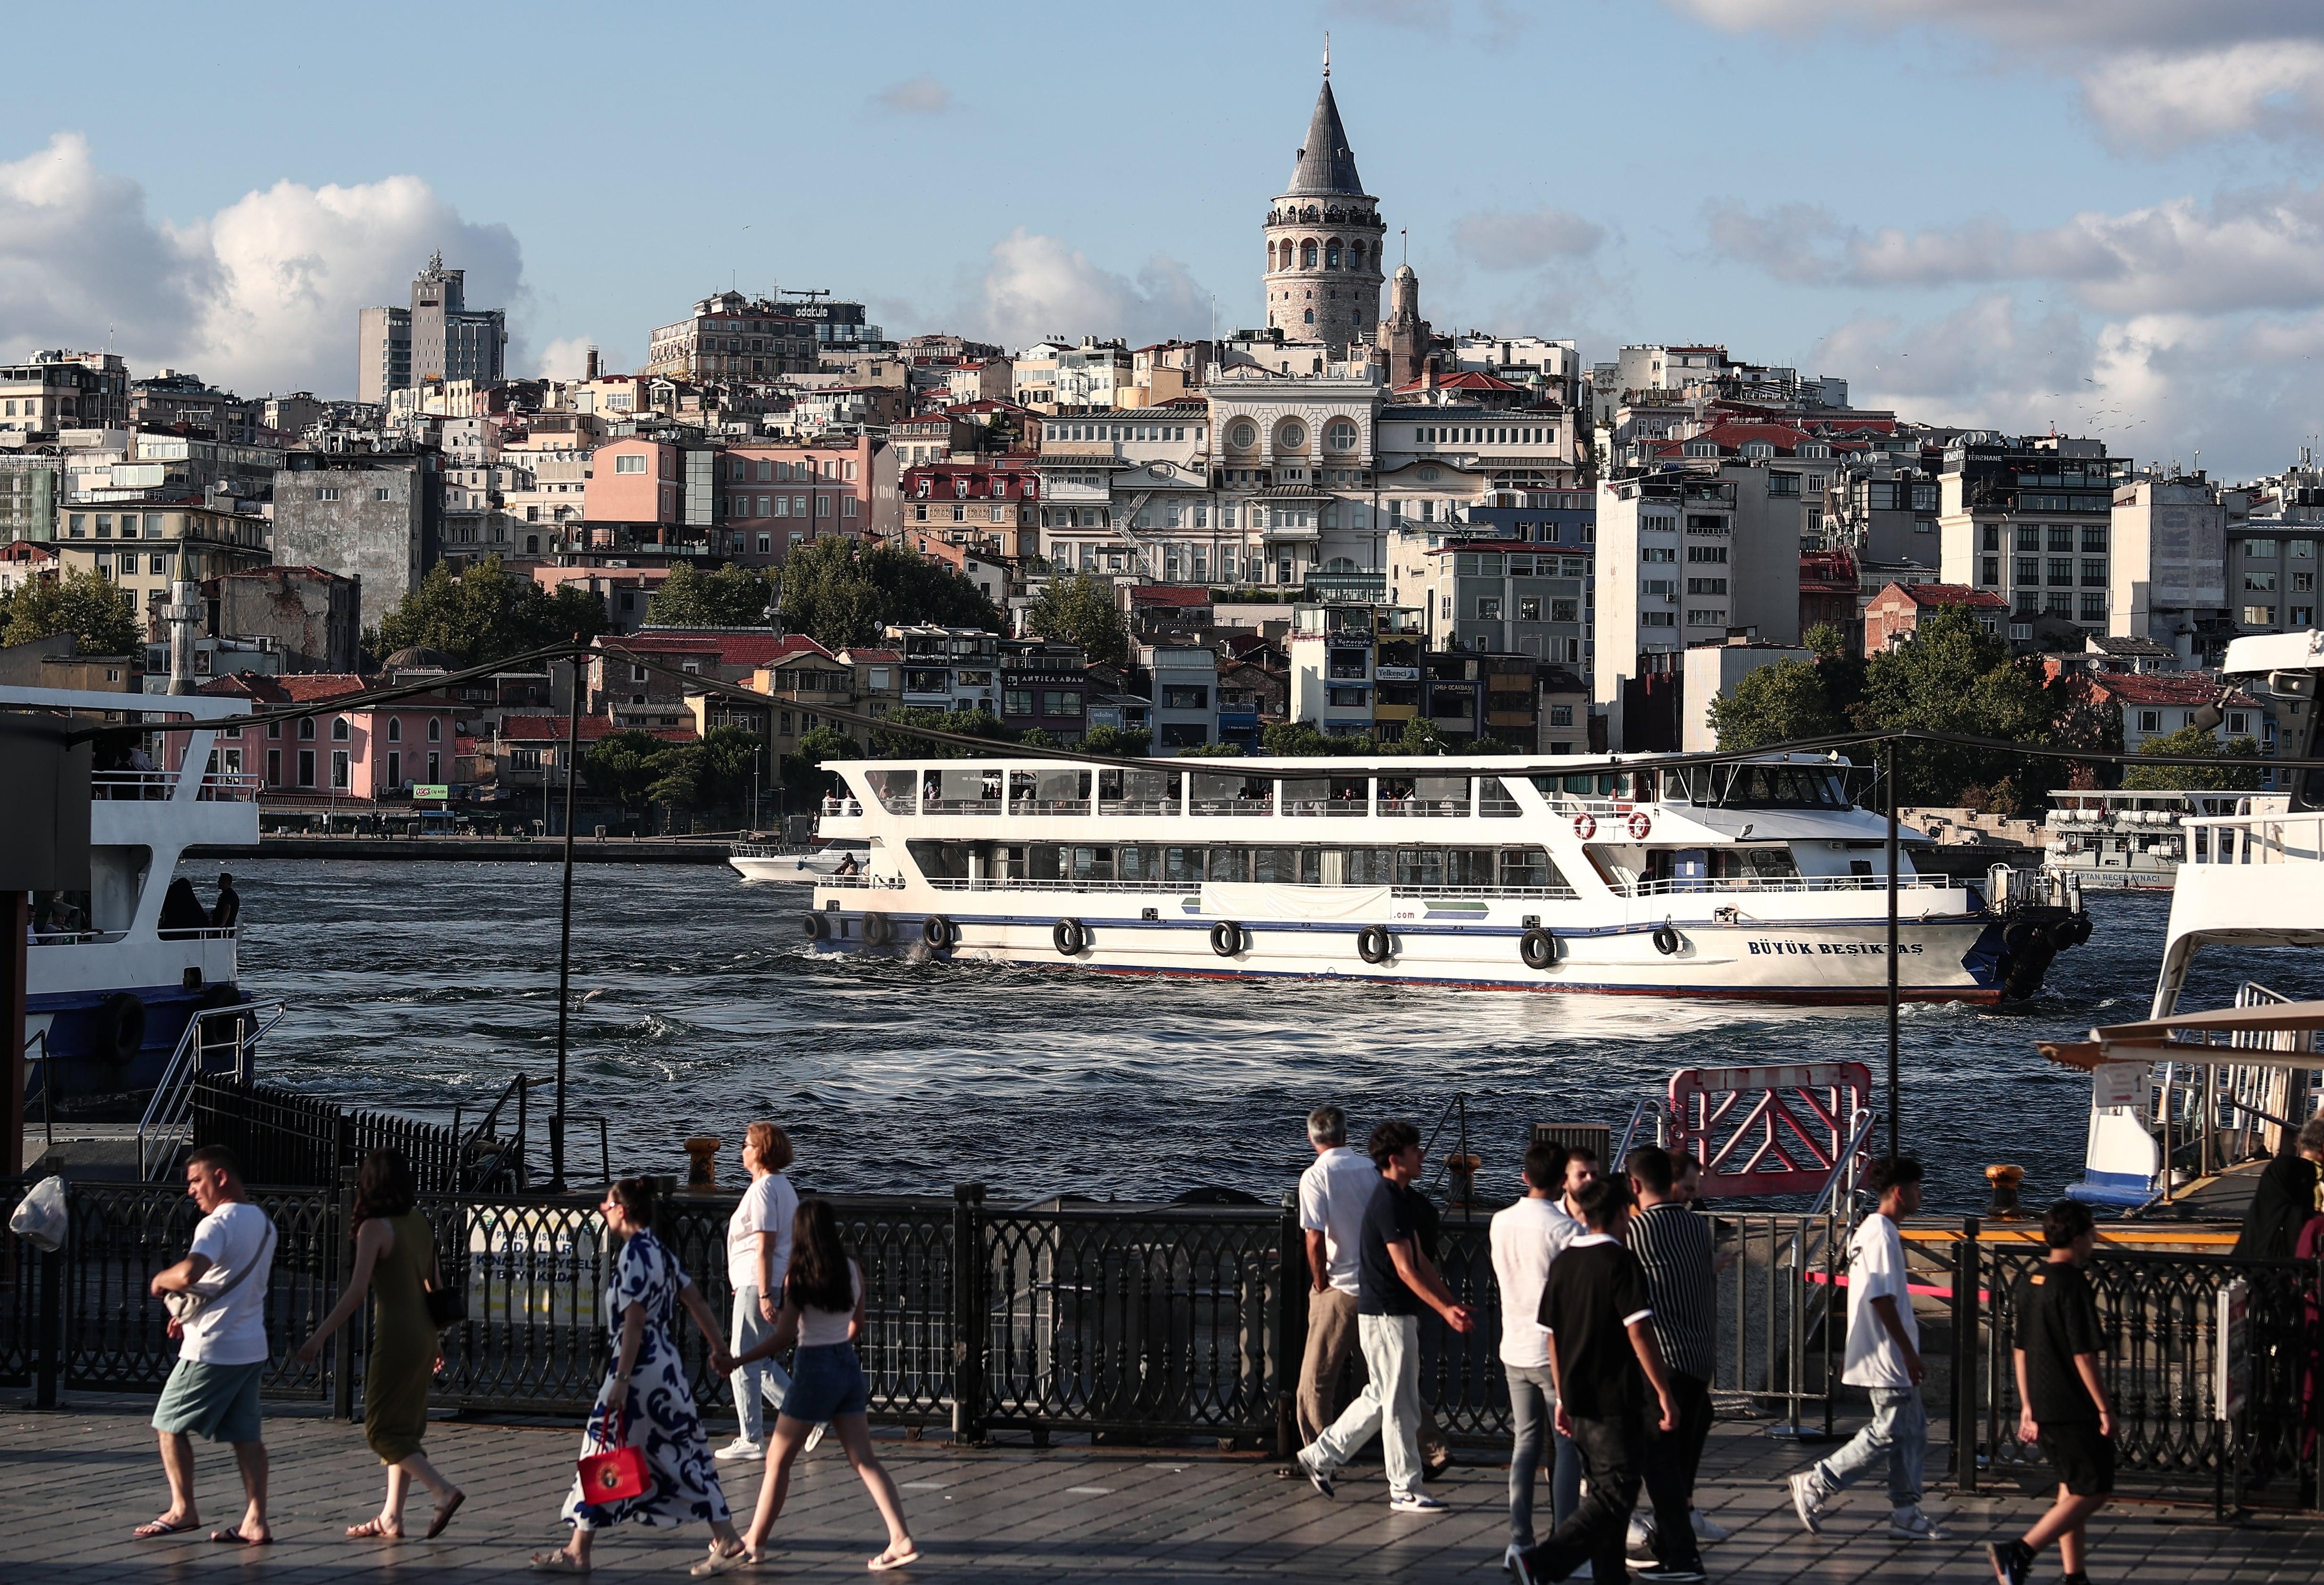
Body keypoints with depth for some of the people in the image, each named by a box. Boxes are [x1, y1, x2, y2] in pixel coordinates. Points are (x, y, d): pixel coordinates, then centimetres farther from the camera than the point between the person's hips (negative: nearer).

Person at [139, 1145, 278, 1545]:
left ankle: (182, 1509, 8)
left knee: (170, 1424, 6)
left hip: (211, 1350, -8)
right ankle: (256, 1520, 1)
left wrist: (161, 1280, -11)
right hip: (251, 1346, 8)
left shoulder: (218, 1224, -16)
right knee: (246, 1434, 6)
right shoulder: (262, 1223, 14)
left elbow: (188, 1274, -33)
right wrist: (191, 1316, 19)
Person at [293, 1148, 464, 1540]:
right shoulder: (420, 1222, 9)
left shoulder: (375, 1228, -12)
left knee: (381, 1429, -2)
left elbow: (356, 1292, -19)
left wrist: (319, 1337, -16)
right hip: (424, 1333, 8)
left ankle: (444, 1490, -16)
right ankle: (392, 1516, 15)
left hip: (395, 1337, -8)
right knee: (404, 1427, 13)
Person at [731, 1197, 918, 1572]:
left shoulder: (799, 1277, -13)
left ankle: (754, 1542, 14)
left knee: (779, 1460, 8)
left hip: (815, 1370, -5)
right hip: (849, 1366, 5)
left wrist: (735, 1361, -9)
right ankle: (902, 1539, -6)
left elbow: (784, 1336, -15)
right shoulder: (853, 1271, 2)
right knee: (865, 1460, 5)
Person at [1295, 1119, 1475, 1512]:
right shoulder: (1388, 1203, -19)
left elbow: (1420, 1259, 18)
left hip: (1399, 1313, 10)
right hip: (1386, 1315, -10)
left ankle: (1321, 1456, 25)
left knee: (1381, 1398, 17)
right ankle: (1405, 1490, 4)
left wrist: (1452, 1303, 14)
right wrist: (1444, 1310, -25)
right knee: (1399, 1403, -3)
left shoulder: (1403, 1200, 13)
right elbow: (1405, 1269, -22)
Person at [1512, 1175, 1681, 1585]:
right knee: (1615, 1496, -7)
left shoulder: (1564, 1263, 9)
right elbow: (1639, 1334, -17)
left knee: (1603, 1491, 16)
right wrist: (1664, 1394, -14)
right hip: (1615, 1401, -8)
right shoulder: (1620, 1262, -12)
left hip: (1578, 1399, 8)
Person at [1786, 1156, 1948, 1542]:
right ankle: (1815, 1487, -1)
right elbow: (1882, 1299, -22)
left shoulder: (1870, 1230, 15)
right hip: (1887, 1360, -11)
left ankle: (1906, 1513, 12)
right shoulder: (1882, 1235, -17)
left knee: (1912, 1430, 11)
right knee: (1888, 1433, -6)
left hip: (1883, 1357, 11)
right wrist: (1909, 1352, -20)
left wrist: (1852, 1351, 24)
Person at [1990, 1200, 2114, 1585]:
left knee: (2071, 1488, 18)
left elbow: (2021, 1349, 15)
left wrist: (2028, 1406, 20)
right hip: (2075, 1409, -9)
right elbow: (2083, 1355, -18)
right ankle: (2019, 1552, -15)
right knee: (2093, 1492, -3)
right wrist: (2105, 1409, -12)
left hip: (2042, 1407, 9)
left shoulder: (2029, 1282, 10)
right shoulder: (2073, 1284, -16)